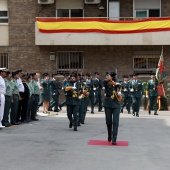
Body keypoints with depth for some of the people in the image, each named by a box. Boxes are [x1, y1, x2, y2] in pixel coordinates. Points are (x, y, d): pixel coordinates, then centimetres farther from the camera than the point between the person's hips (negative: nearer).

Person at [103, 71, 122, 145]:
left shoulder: (117, 85, 8)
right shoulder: (106, 83, 4)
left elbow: (120, 98, 10)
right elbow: (106, 81, -21)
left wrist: (119, 94, -12)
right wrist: (115, 84, -10)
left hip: (116, 104, 0)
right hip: (108, 104, 0)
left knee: (115, 122, -9)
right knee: (108, 121, 5)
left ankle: (114, 139, -7)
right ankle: (109, 135, 29)